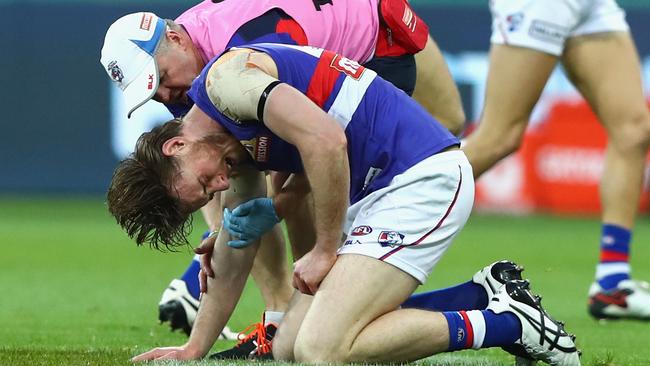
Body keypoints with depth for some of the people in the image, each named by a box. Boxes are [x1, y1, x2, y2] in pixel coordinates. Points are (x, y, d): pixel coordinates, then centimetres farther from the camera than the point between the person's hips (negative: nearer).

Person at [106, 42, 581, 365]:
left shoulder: (225, 79, -10)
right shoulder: (239, 147, 20)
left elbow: (325, 140, -22)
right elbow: (234, 256, 31)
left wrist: (325, 250, -12)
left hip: (423, 176, -11)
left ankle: (505, 323, -9)